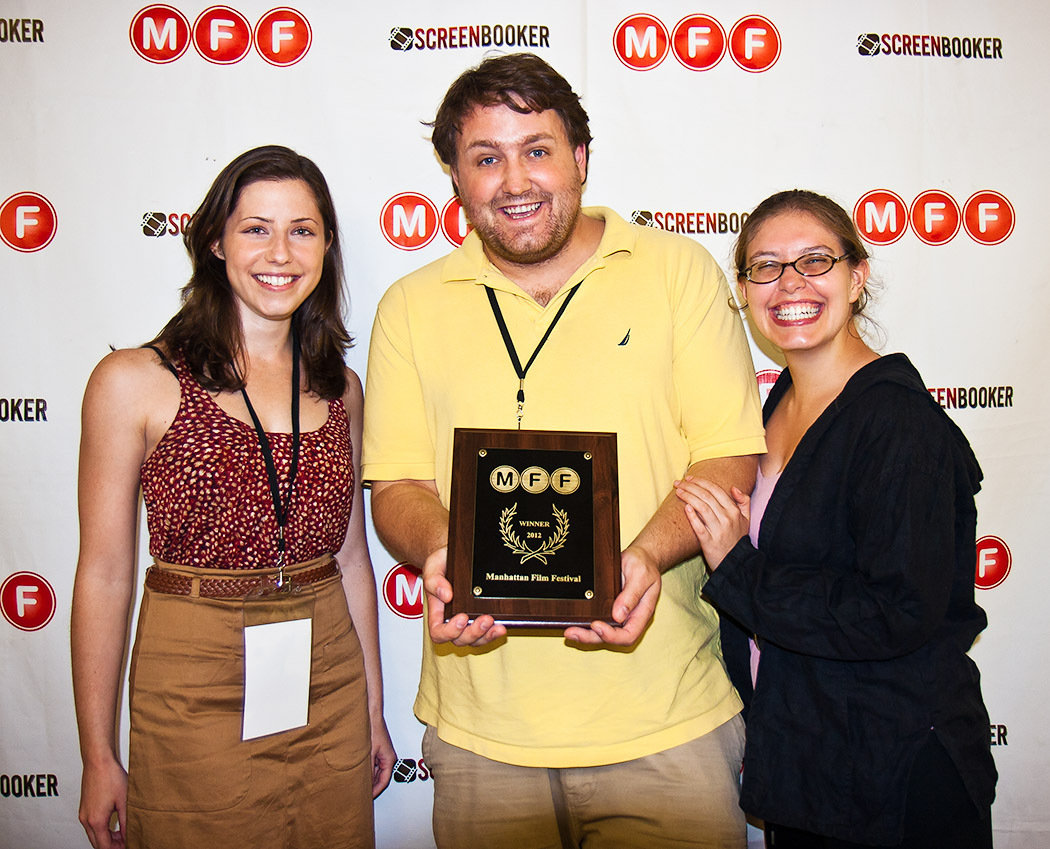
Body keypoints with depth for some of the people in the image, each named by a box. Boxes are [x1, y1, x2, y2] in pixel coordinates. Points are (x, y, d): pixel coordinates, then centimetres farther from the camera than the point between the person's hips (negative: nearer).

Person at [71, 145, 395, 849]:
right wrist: (98, 757, -4)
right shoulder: (136, 382, -8)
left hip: (330, 690, 4)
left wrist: (374, 710, 14)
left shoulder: (340, 390, 5)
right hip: (194, 695, -3)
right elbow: (104, 575, -6)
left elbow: (351, 554, 10)